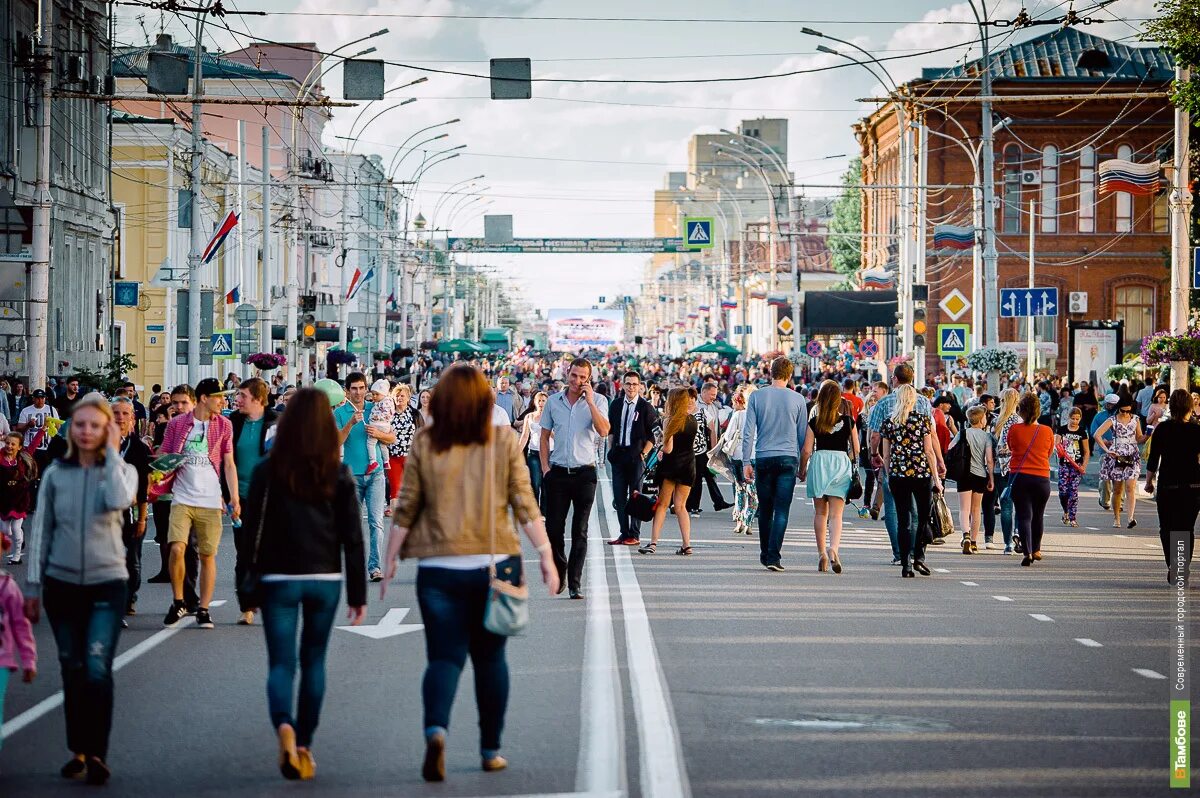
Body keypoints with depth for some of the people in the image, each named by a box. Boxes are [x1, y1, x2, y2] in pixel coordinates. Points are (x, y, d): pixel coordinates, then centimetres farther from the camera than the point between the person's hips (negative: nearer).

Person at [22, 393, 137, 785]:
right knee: (72, 671, 7)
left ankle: (96, 753, -6)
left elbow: (118, 501, -23)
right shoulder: (56, 473, 4)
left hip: (107, 582, -2)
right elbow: (41, 531, 6)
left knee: (97, 670, -12)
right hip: (62, 583, 2)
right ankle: (78, 751, 18)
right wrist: (33, 585, 4)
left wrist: (112, 452, -14)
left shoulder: (121, 470, 1)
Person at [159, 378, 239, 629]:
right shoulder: (177, 424, 3)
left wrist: (235, 498, -2)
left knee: (208, 555, 2)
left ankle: (203, 609, 12)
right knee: (176, 549, -15)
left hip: (210, 501, 1)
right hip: (182, 498, -1)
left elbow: (229, 464, 6)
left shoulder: (224, 425, 5)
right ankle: (178, 602, 4)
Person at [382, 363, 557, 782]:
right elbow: (525, 504, -3)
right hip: (495, 563, 0)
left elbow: (405, 509, 1)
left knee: (444, 655, 4)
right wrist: (546, 556, 2)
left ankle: (435, 728, -23)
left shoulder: (424, 444, -1)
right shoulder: (504, 441, -2)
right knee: (490, 656, 14)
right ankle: (490, 750, 18)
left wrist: (390, 561, 10)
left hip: (439, 567, 0)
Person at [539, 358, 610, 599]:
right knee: (553, 528, 2)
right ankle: (560, 572, 24)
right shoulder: (553, 401, 8)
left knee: (580, 532, 0)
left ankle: (575, 583, 3)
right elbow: (544, 437, 13)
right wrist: (545, 467, 3)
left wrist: (589, 401, -18)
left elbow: (604, 431, -16)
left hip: (584, 473, -2)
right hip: (558, 473, 2)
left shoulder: (598, 401, 0)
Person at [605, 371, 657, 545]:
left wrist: (643, 453, -8)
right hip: (618, 455, 4)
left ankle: (634, 535, 5)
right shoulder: (616, 405, 8)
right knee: (619, 496, 5)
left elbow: (653, 435, -2)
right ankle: (623, 533, 12)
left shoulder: (645, 407, -4)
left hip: (636, 455, -4)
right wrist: (611, 450, 9)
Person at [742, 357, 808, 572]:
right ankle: (773, 556, -13)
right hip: (788, 459, -1)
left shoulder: (757, 397, 1)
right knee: (781, 511, -4)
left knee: (765, 510, 13)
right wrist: (803, 463, 16)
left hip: (763, 459, 1)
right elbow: (803, 434, 7)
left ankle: (765, 554, 22)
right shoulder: (797, 399, 1)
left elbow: (748, 431, 0)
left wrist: (746, 461, 3)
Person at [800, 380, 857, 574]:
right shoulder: (848, 420, 2)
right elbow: (855, 450, 6)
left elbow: (806, 450, -1)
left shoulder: (814, 421, -1)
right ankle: (833, 549, -27)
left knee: (820, 512, 13)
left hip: (819, 462, 0)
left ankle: (822, 554, 12)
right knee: (836, 514, -4)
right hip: (842, 463, 0)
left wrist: (802, 470, 13)